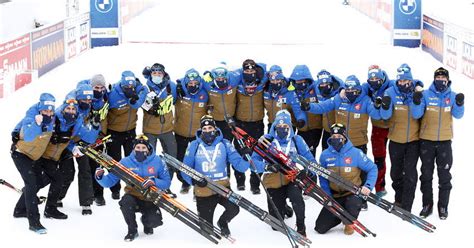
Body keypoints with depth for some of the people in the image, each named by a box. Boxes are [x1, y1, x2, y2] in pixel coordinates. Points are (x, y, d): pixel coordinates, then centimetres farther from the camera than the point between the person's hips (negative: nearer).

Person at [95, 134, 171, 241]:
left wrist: (154, 181, -26)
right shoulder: (126, 162, -7)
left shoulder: (157, 161, -7)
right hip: (133, 196, 0)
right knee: (126, 201, -35)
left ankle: (146, 221, 17)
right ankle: (132, 231, -7)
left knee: (155, 221, -26)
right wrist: (100, 177, -26)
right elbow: (109, 181, -4)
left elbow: (166, 182, -6)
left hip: (150, 200, 0)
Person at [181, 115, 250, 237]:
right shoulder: (194, 145, -2)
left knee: (234, 208, -31)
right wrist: (194, 180, -21)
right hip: (203, 189, 0)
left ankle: (223, 222, 8)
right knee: (206, 229, 4)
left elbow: (238, 164, -7)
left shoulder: (224, 144, -1)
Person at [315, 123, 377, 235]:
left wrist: (368, 186, -18)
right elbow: (323, 179, 5)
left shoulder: (355, 153, -12)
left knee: (352, 204, -39)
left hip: (353, 193, -3)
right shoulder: (325, 155, -5)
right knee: (320, 228, -5)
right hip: (335, 196, 3)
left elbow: (372, 169, -4)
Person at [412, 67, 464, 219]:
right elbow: (417, 114, -8)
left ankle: (443, 206, 16)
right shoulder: (426, 95, -2)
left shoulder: (452, 96, 1)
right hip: (426, 140, 0)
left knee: (444, 175, 6)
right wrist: (417, 103, -28)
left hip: (445, 141, 0)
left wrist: (459, 104, -28)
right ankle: (427, 204, 20)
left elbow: (458, 115, -9)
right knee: (426, 174, 8)